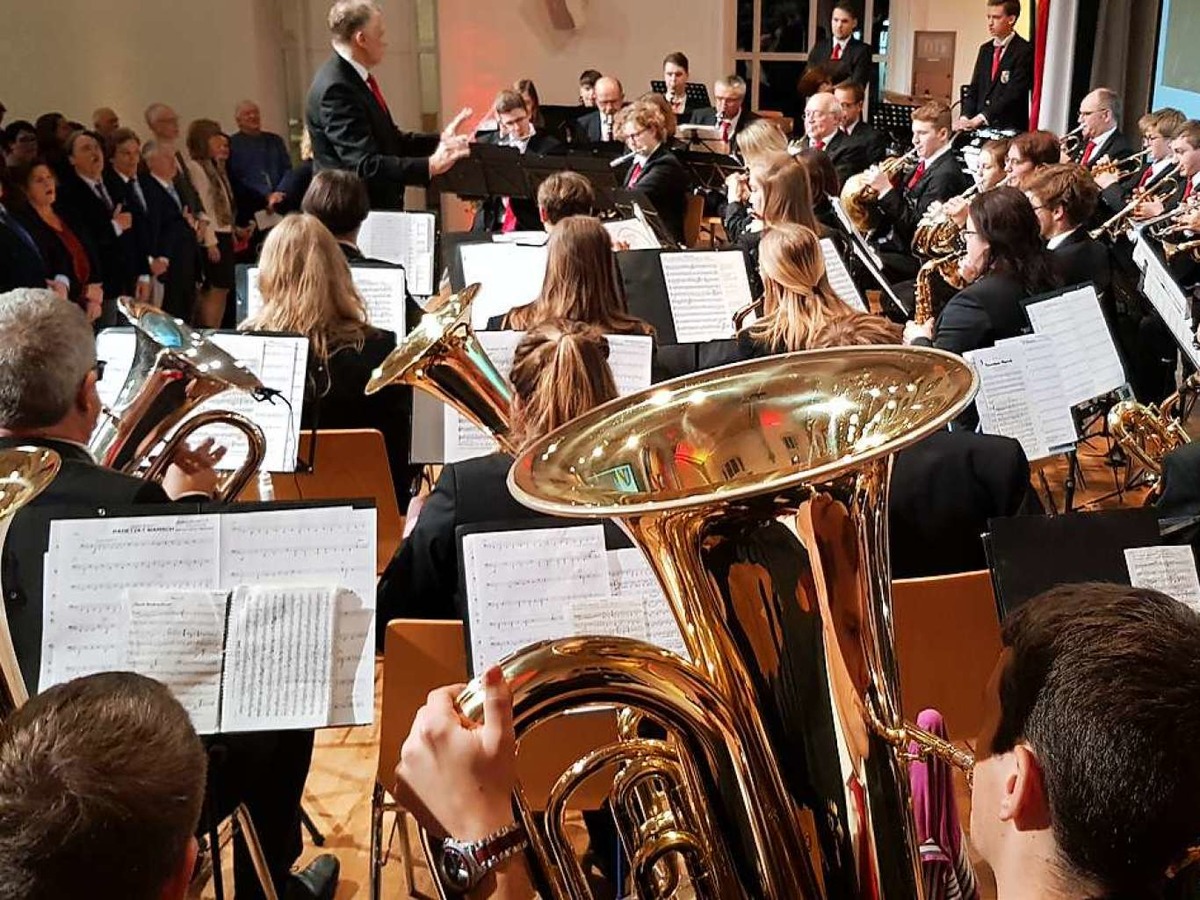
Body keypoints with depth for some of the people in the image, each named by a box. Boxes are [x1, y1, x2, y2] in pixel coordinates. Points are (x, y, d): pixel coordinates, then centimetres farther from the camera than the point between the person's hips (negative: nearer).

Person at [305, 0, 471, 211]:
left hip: (376, 208, 10)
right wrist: (429, 166, -33)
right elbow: (365, 165, -28)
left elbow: (388, 140, 16)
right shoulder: (335, 87, -21)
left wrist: (439, 140, 5)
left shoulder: (353, 77, 9)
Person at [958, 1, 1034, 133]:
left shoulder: (1024, 51, -7)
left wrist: (977, 120, -21)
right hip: (982, 127, 5)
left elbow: (1013, 93, -15)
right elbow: (974, 88, 14)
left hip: (1009, 128, -5)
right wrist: (965, 118, -5)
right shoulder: (985, 50, 16)